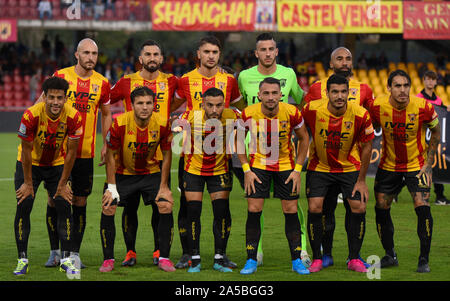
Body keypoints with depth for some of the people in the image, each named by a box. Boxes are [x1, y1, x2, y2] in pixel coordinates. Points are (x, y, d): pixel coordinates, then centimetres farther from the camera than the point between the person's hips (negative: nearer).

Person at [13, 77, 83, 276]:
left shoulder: (73, 117, -23)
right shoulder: (31, 115, -28)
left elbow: (71, 151, -12)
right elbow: (26, 150, -17)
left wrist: (63, 183, -8)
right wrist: (28, 183, -13)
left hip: (58, 164, 1)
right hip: (30, 163, -1)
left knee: (64, 207, -8)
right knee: (23, 206, -9)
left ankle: (66, 259, 0)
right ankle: (22, 260, 0)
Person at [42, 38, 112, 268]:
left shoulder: (102, 83, 3)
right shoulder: (61, 76, -2)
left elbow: (106, 114, 15)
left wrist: (106, 144, 8)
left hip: (86, 152, 1)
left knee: (80, 202, 3)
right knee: (54, 199, 1)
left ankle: (75, 253, 10)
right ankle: (55, 251, 12)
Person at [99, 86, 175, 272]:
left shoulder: (162, 124, -18)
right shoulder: (119, 124, -22)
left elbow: (167, 155, -5)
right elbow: (111, 155, -11)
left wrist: (164, 187, -6)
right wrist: (112, 187, -13)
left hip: (151, 172, 1)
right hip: (123, 173, -1)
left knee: (166, 206, -15)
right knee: (108, 208, -15)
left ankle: (164, 258, -2)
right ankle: (108, 259, -1)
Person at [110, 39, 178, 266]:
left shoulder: (170, 82, 5)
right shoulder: (127, 82, 4)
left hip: (160, 153, 1)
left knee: (160, 204, 2)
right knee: (129, 204, 1)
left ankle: (159, 251, 13)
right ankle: (130, 251, 10)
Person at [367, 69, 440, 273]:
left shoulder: (423, 107, -19)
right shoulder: (377, 106, -16)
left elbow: (436, 132, -1)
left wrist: (428, 163, -5)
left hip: (417, 165, -2)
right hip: (388, 166, 2)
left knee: (423, 208, -15)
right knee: (381, 208, 4)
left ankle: (424, 260, -3)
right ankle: (390, 255, 23)